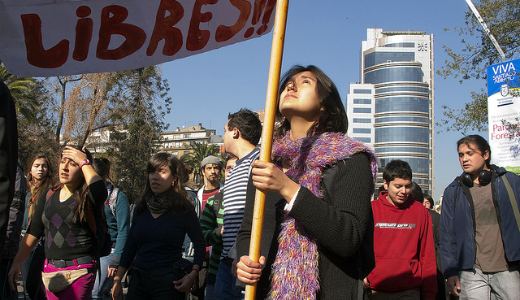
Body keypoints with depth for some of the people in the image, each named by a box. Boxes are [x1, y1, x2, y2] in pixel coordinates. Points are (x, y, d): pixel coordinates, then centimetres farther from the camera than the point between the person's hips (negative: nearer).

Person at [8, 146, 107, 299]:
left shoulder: (87, 198, -7)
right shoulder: (48, 197, 9)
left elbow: (100, 191, -31)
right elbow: (32, 233, 12)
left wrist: (85, 162, -19)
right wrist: (17, 263, 6)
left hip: (79, 271, -5)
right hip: (50, 270, 5)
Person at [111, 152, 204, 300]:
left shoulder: (184, 209, -5)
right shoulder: (141, 207, 7)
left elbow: (199, 245, 1)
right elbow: (130, 245, 11)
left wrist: (192, 274, -12)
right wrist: (117, 280, 7)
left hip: (169, 282, -4)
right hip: (138, 279, 4)